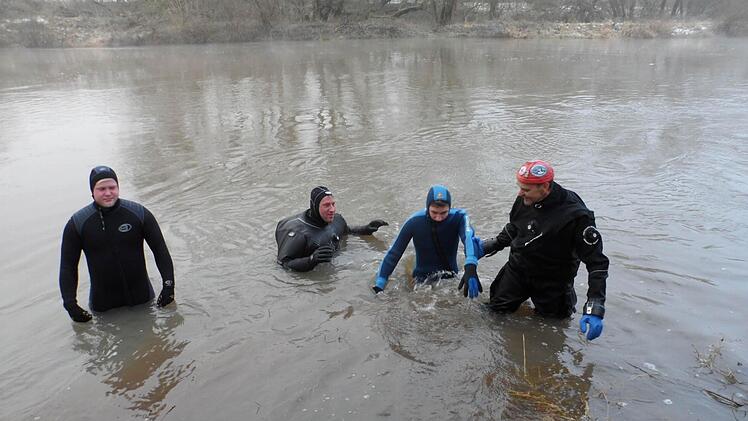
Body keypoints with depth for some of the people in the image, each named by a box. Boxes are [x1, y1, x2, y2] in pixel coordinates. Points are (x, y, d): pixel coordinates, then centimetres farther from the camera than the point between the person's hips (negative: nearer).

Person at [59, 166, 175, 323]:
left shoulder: (139, 213, -8)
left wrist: (168, 284, -10)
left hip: (142, 297, 1)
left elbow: (160, 250, -3)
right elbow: (68, 266, 0)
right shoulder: (77, 224, -7)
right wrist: (70, 303, -9)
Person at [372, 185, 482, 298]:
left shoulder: (458, 217, -17)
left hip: (451, 279, 1)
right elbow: (394, 254, -12)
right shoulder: (414, 221, -17)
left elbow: (468, 237, -38)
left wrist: (471, 267, -59)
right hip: (423, 280, -1)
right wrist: (379, 284, -19)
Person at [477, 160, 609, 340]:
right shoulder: (524, 201, -12)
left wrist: (595, 310, -29)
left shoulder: (576, 216, -28)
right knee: (495, 311, 10)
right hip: (517, 269, 4)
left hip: (552, 282, -4)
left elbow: (597, 263, -23)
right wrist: (489, 247, 9)